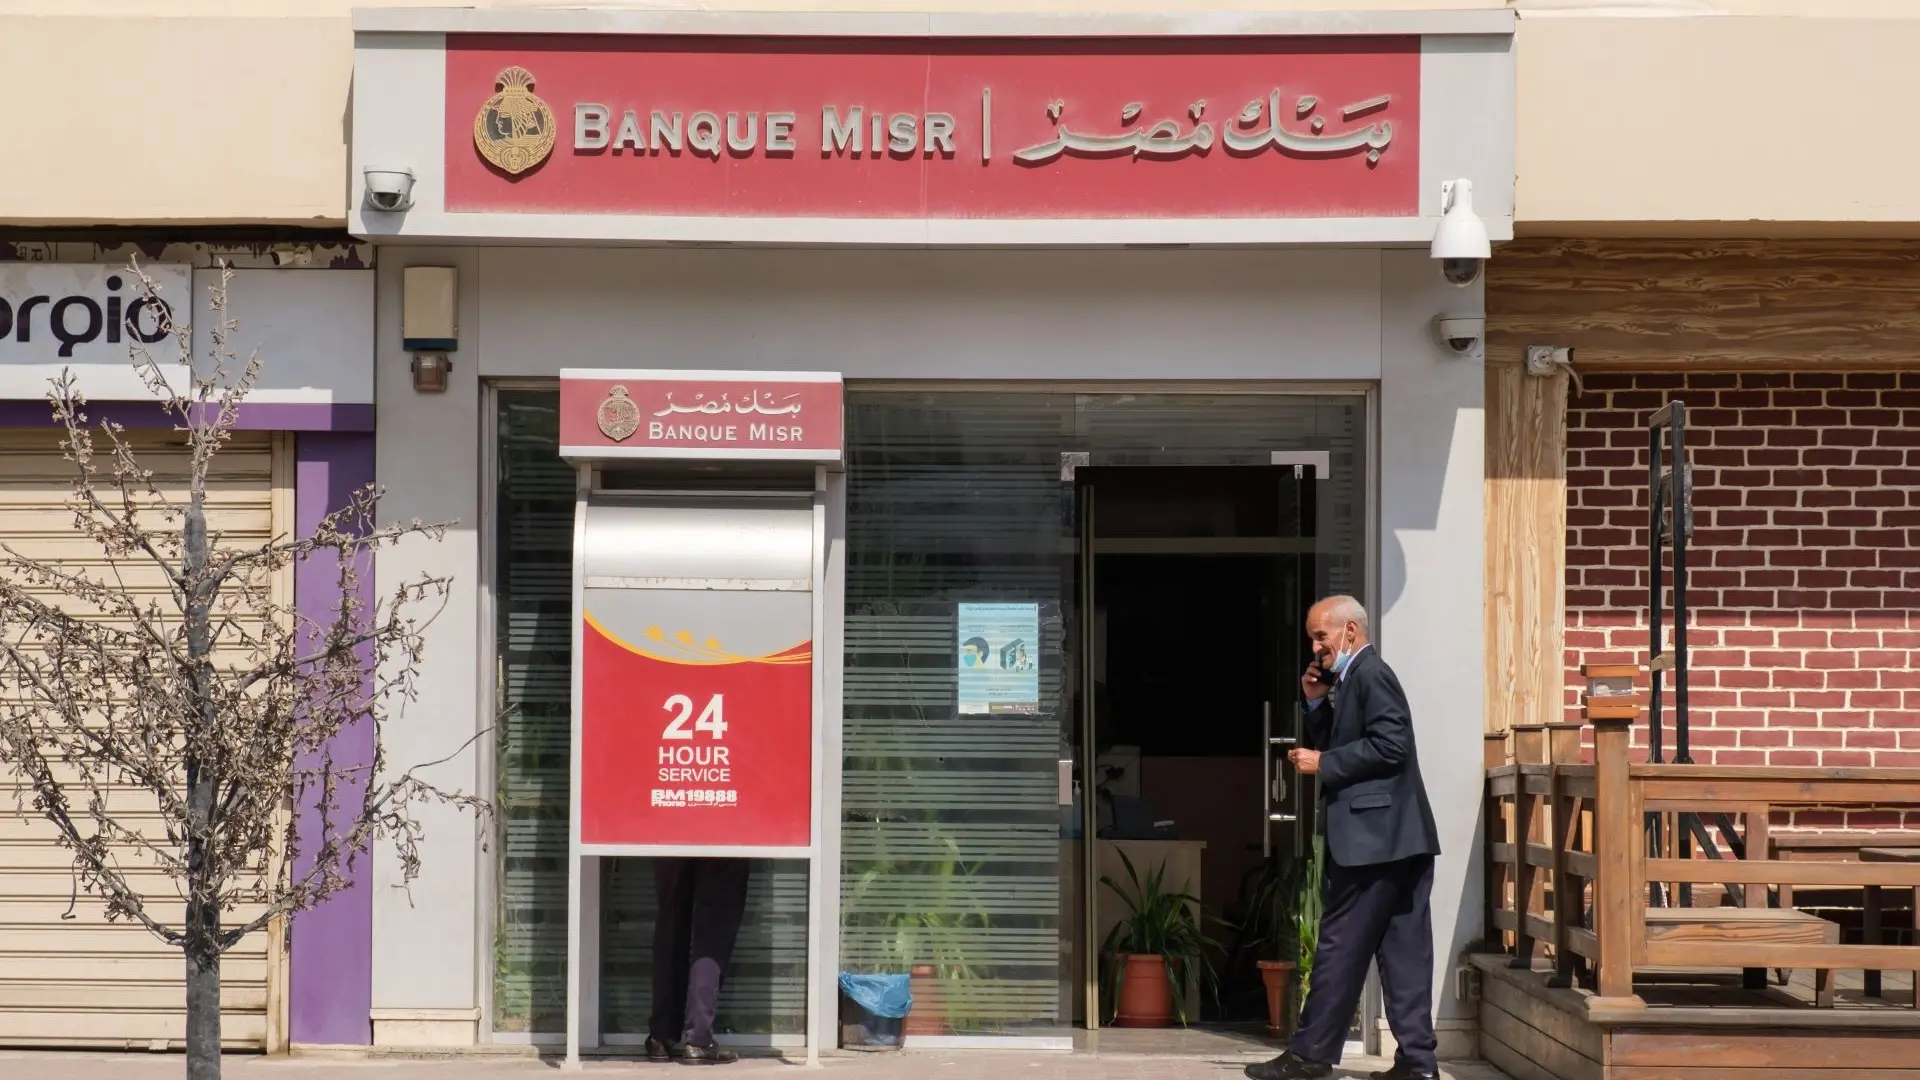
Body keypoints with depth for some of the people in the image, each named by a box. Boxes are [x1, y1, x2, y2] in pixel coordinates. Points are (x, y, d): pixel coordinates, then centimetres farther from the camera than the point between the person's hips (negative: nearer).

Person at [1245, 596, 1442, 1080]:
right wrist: (1317, 704, 8)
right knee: (1402, 949, 6)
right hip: (1396, 839, 10)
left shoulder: (1370, 674, -10)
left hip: (1373, 837, -10)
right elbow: (1335, 744, 22)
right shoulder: (1351, 680, 20)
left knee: (1341, 945, -4)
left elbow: (1390, 744, -21)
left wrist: (1323, 764, -16)